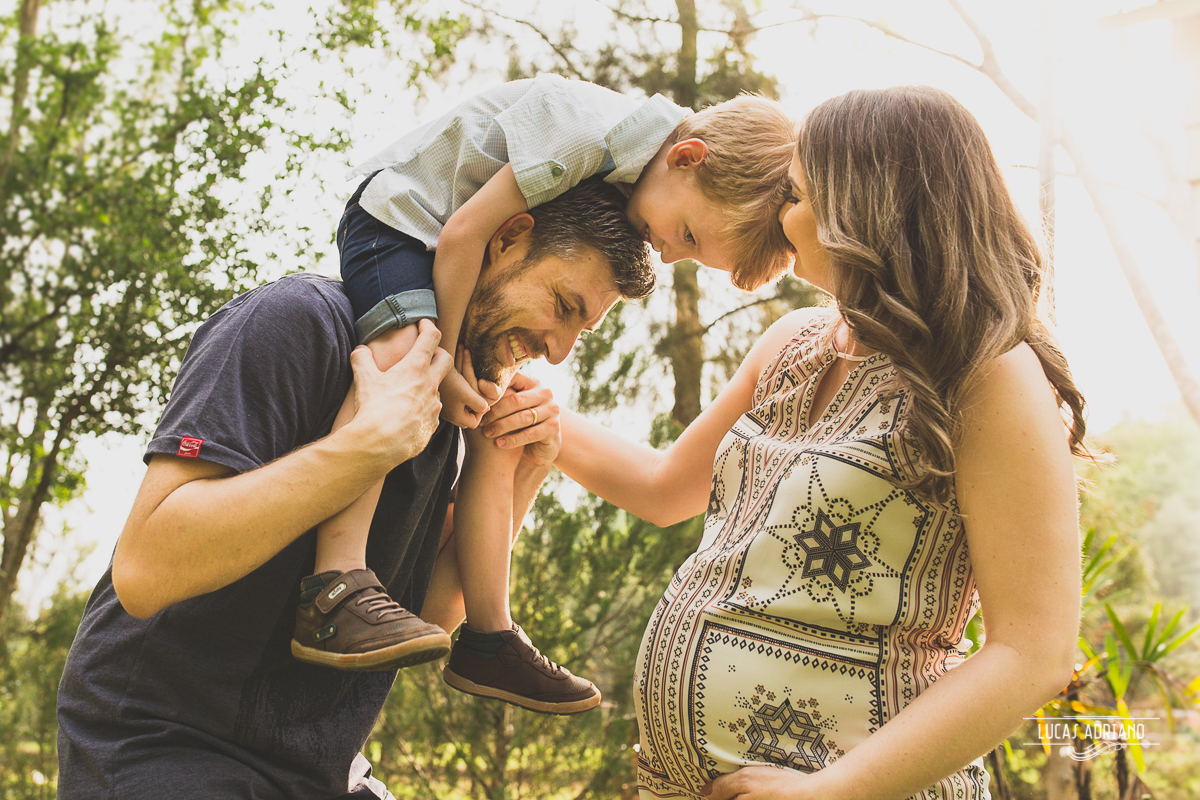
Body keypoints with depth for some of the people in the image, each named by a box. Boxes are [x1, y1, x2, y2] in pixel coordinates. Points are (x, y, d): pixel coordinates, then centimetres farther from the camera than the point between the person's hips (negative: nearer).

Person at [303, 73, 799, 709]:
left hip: (466, 261, 9)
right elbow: (464, 232, -26)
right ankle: (334, 588, -44)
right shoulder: (586, 132, -30)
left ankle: (488, 636, 6)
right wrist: (444, 361, -21)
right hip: (402, 214, -8)